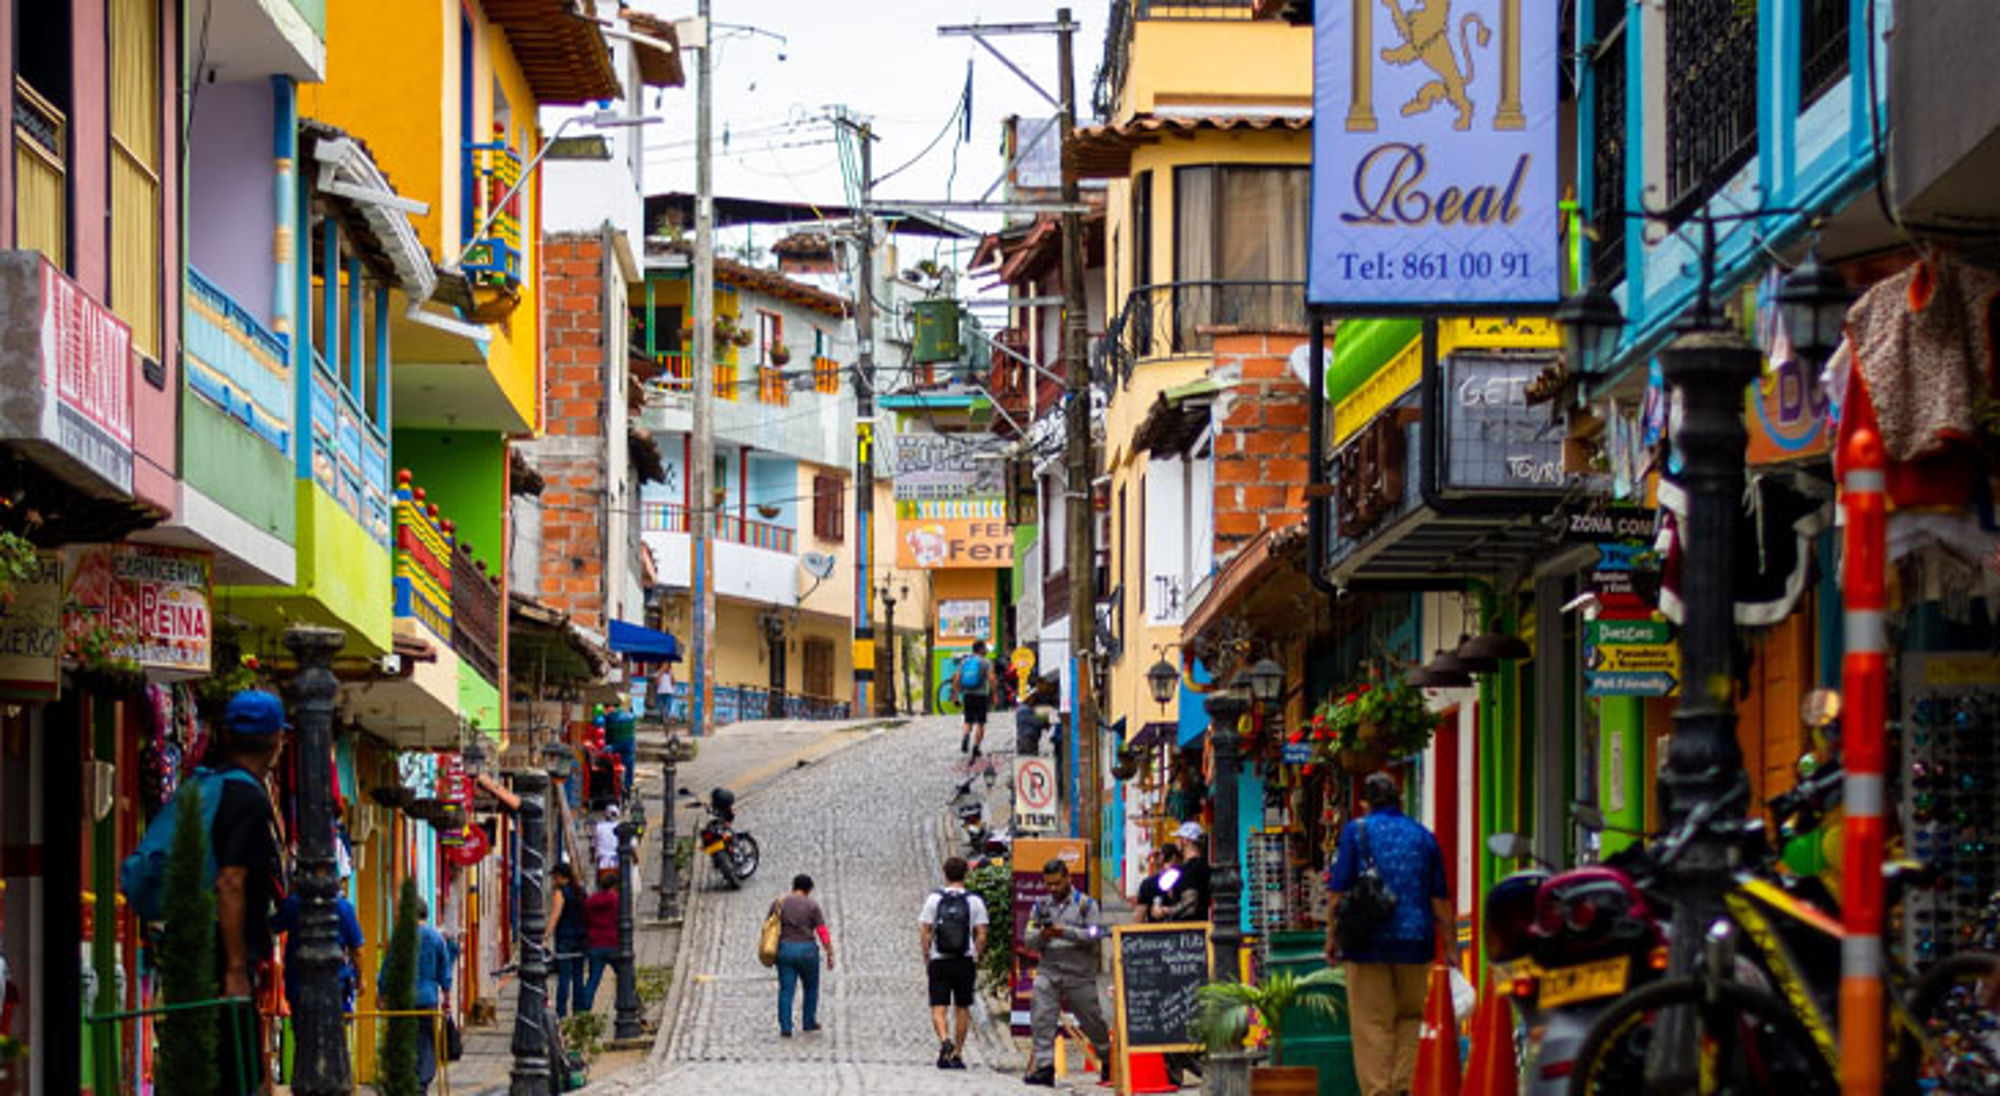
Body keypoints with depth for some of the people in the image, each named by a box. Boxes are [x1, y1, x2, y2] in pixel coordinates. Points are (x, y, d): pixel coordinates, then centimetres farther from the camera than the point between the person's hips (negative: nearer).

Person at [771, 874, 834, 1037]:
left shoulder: (778, 903, 3)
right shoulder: (811, 906, -5)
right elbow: (823, 932, -8)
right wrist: (830, 954, -1)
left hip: (784, 950, 2)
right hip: (806, 950, -2)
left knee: (786, 991, 4)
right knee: (811, 987, 19)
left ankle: (785, 1028, -3)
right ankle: (808, 1022, 26)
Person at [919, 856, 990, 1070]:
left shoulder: (934, 899, 0)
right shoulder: (974, 901, 0)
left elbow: (924, 932, -2)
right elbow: (981, 935, -4)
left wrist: (926, 960, 7)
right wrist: (975, 958, 7)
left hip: (939, 962, -1)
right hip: (965, 962, 1)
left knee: (938, 1007, 0)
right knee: (963, 1008, 12)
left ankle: (944, 1039, -27)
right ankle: (957, 1054, 14)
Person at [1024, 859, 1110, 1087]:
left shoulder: (1085, 904, 1)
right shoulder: (1042, 905, 13)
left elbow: (1094, 934, -9)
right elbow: (1029, 937, 10)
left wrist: (1065, 932, -19)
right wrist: (1041, 935, -12)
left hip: (1079, 973, -3)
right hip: (1048, 970, 3)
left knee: (1092, 1020, 8)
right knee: (1041, 1019, -13)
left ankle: (1108, 1060, 28)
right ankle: (1044, 1067, -14)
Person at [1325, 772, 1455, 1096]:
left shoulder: (1356, 830, 1)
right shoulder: (1423, 836, 9)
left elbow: (1338, 891, -3)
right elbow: (1440, 899, 9)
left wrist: (1332, 936, 4)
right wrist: (1450, 947, 14)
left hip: (1368, 944, -2)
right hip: (1415, 941, 2)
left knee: (1372, 1024, 0)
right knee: (1411, 1017, 14)